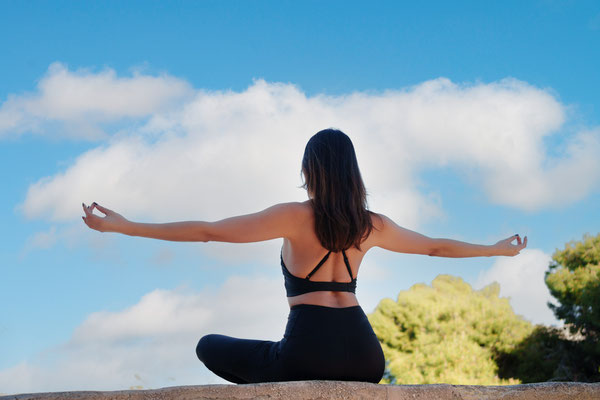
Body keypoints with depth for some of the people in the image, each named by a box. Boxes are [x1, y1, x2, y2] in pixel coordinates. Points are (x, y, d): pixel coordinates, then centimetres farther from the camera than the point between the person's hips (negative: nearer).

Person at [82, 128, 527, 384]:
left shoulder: (296, 216, -4)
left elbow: (207, 231, -7)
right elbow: (436, 246, 24)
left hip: (308, 349, -5)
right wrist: (499, 249, 41)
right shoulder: (373, 225, 10)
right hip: (363, 353, 5)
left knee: (210, 346, 18)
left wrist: (126, 226, -4)